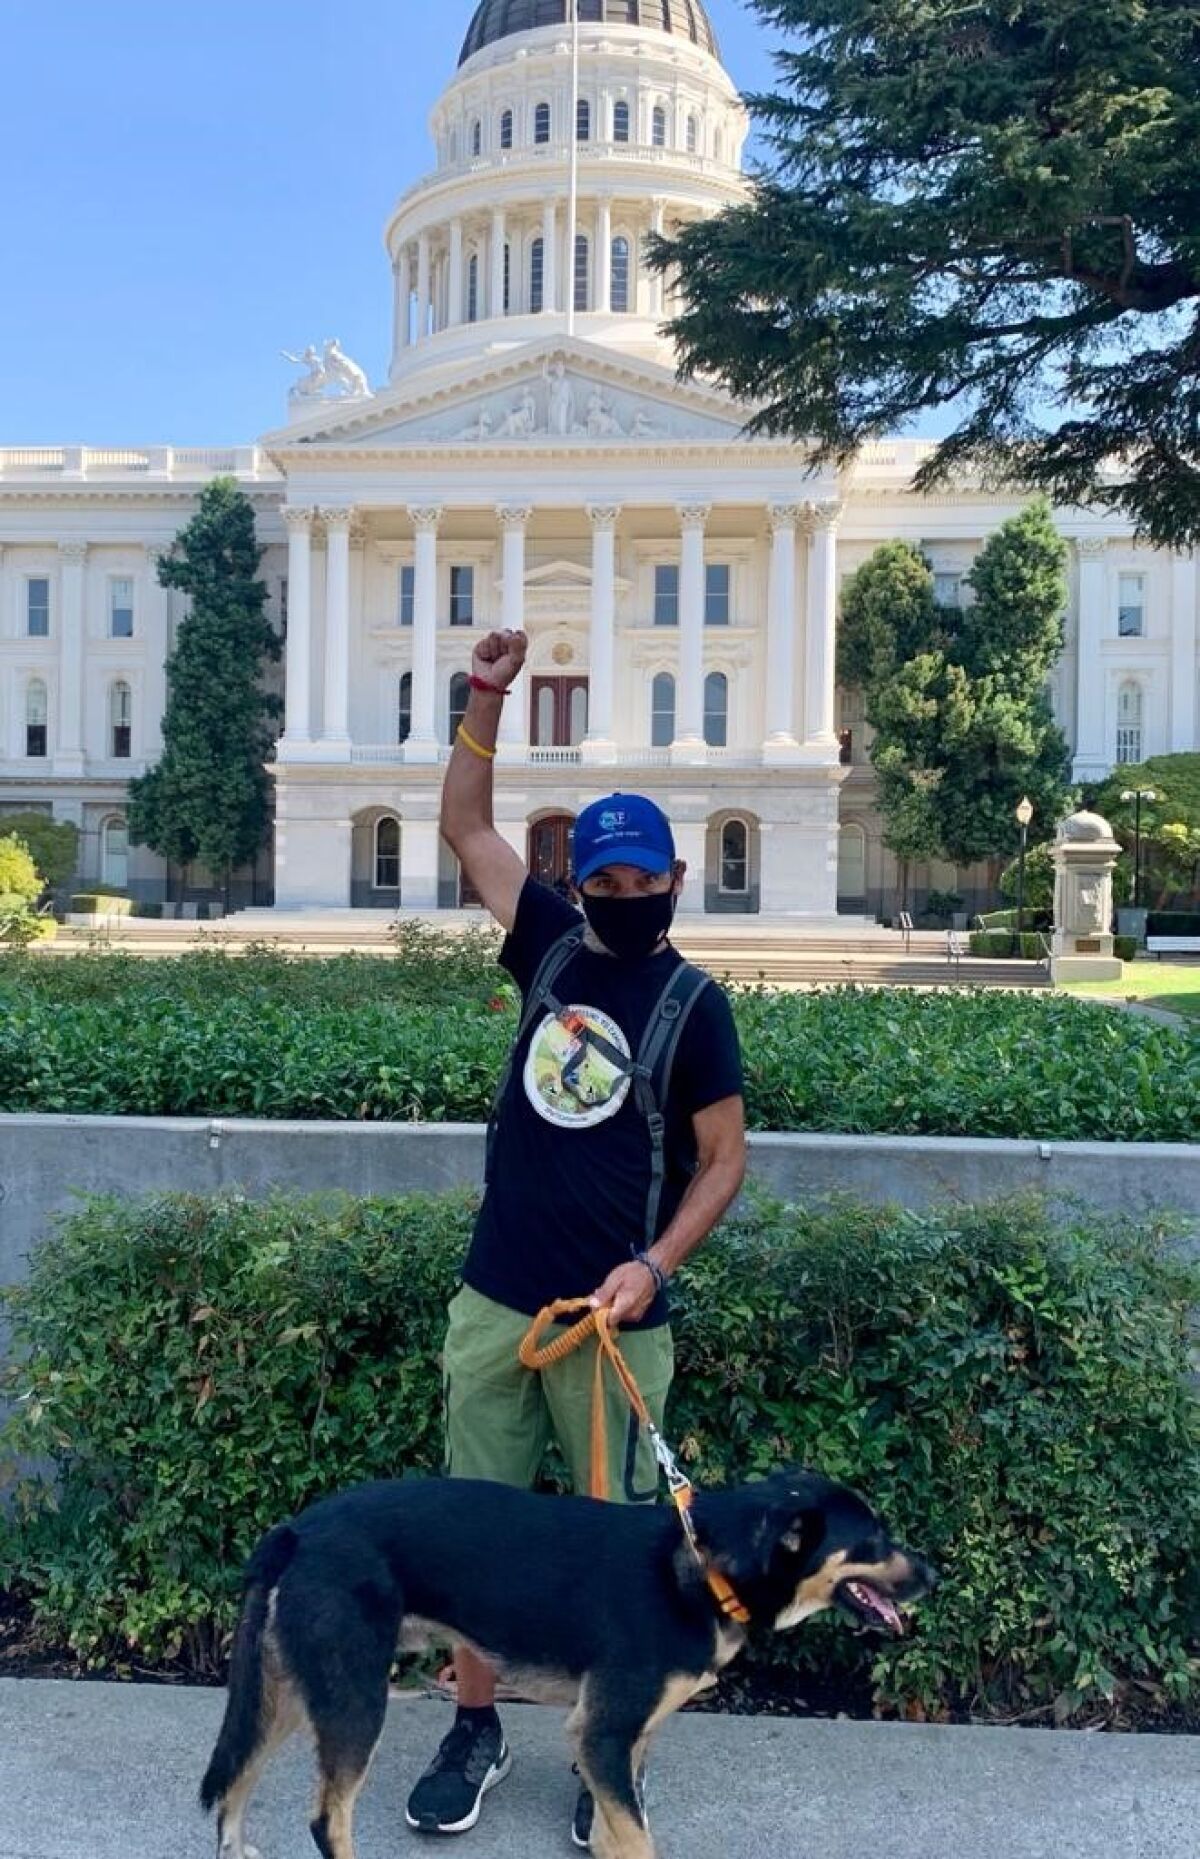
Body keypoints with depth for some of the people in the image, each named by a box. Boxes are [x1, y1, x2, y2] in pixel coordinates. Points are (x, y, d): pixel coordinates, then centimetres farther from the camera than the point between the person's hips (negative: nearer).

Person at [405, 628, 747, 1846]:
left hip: (612, 1320, -4)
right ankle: (475, 1732, 31)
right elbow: (465, 827, 10)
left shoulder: (693, 1003, -6)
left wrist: (653, 1265, -18)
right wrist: (487, 701, 1)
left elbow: (724, 1161, -5)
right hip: (493, 1301, 4)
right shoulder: (554, 948, 4)